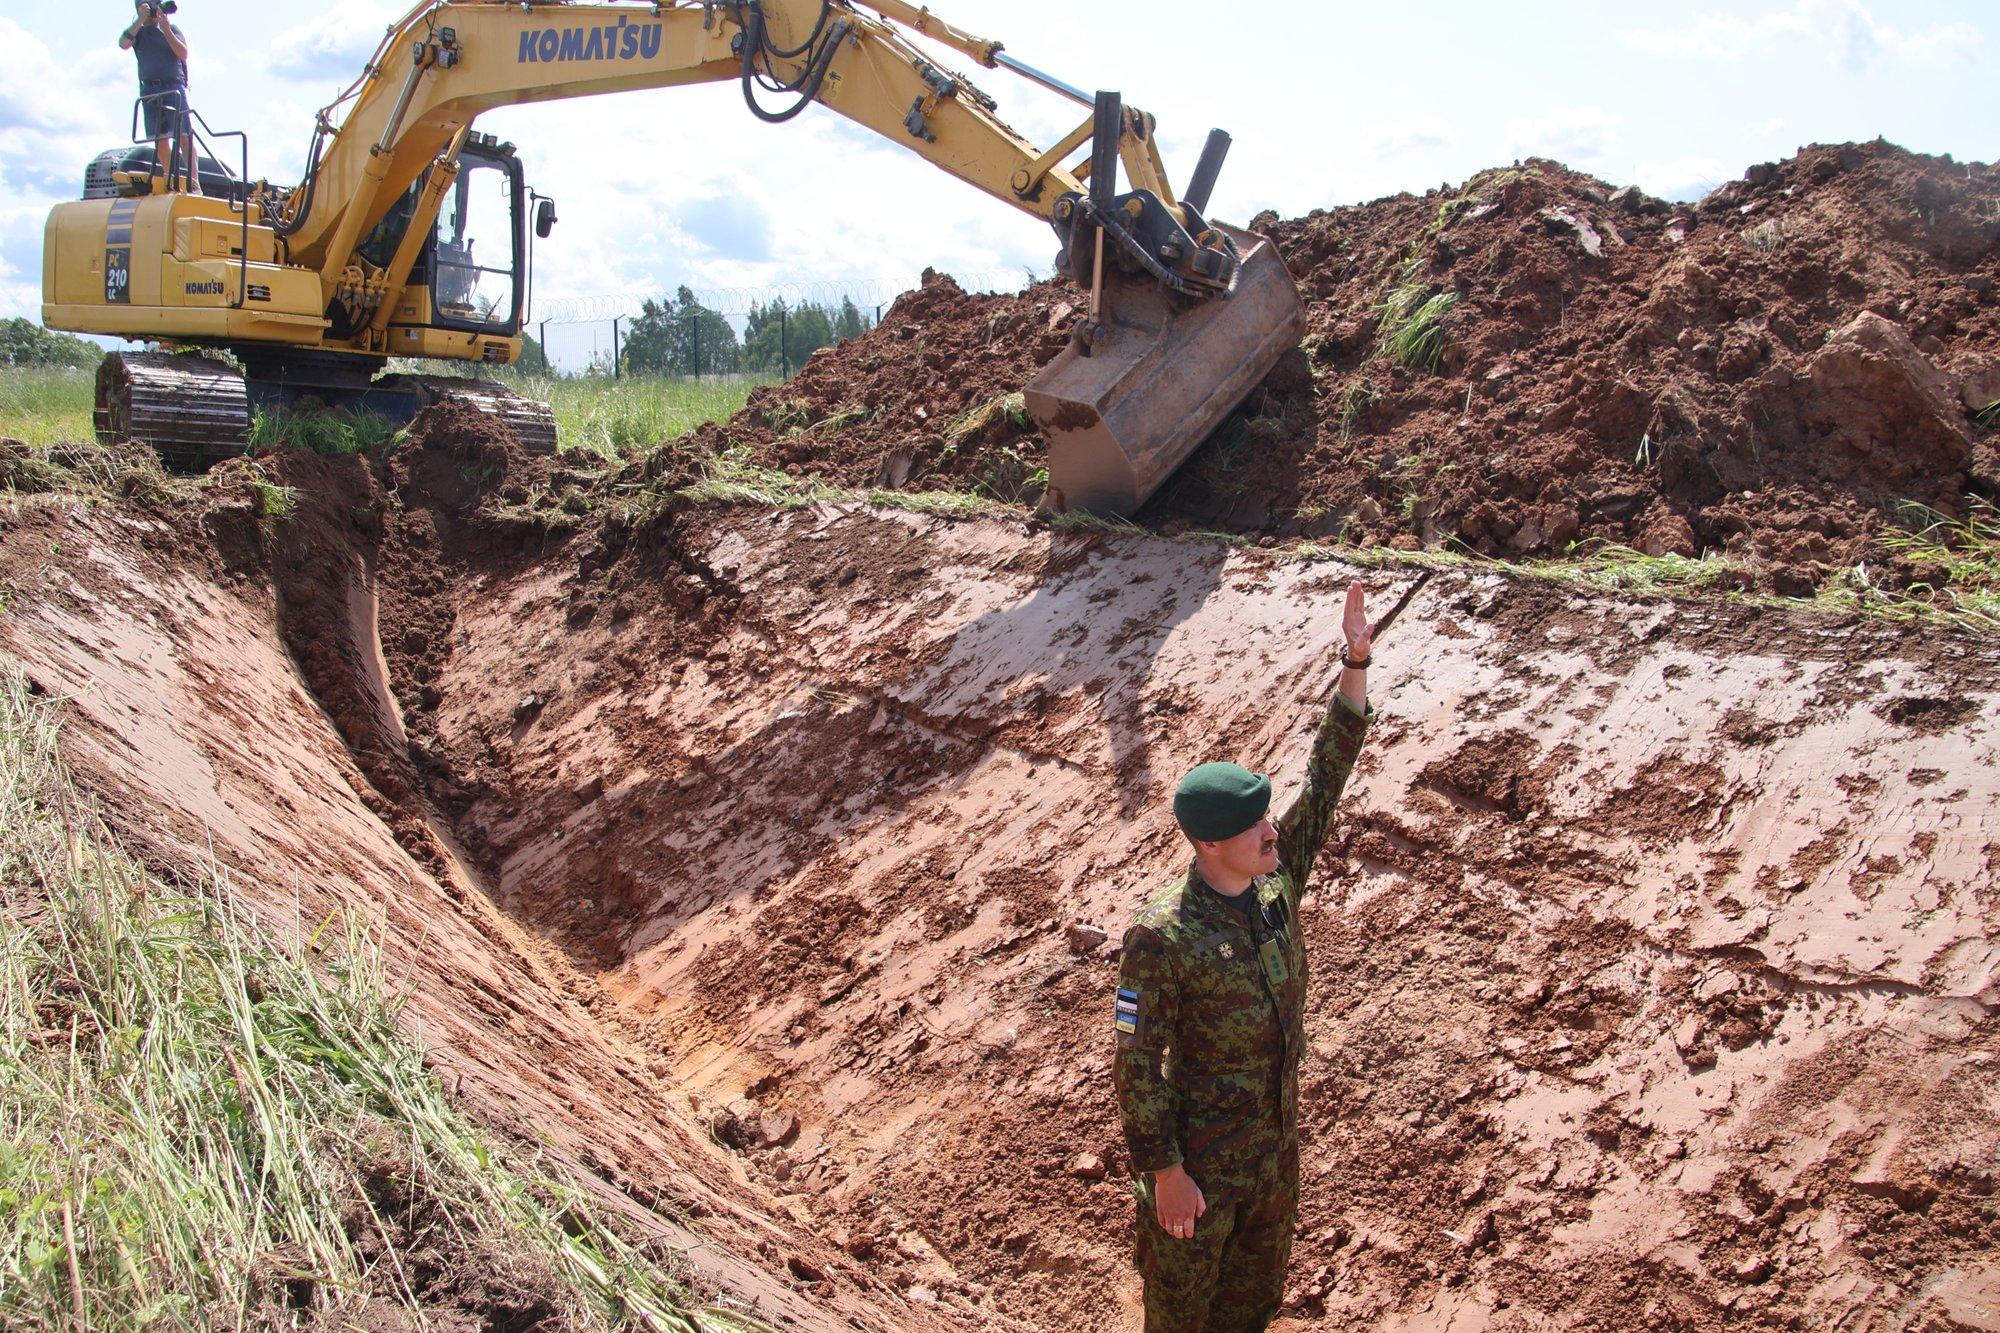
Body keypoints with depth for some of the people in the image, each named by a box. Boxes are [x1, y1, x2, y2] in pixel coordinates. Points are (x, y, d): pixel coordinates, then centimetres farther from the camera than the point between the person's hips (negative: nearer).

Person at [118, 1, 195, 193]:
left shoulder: (171, 29, 12)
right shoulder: (137, 32, 14)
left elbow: (183, 54, -2)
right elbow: (123, 44, -6)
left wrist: (165, 29, -9)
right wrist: (140, 20, -9)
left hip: (175, 86, -2)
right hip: (150, 89, 2)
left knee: (184, 135, -14)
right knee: (159, 138, -2)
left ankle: (194, 183, -21)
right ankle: (169, 183, -1)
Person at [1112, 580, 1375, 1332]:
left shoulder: (1277, 881, -8)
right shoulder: (1162, 938, -26)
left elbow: (1327, 772, -8)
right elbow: (1136, 1064, -20)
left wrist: (1356, 661, -13)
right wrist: (1165, 1172, -17)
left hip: (1277, 1140, 6)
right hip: (1202, 1154, -6)